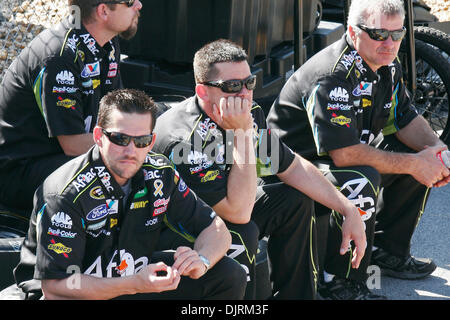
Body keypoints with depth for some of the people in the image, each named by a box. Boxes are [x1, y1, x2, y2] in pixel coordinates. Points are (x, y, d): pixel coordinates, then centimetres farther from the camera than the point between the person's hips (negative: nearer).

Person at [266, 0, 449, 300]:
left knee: (425, 156, 4)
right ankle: (342, 282, -20)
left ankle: (388, 251, 14)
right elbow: (344, 153, -35)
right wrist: (414, 164, -28)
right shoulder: (334, 75, -29)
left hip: (347, 154, 10)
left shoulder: (388, 64, 1)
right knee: (361, 180, -37)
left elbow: (406, 119, 10)